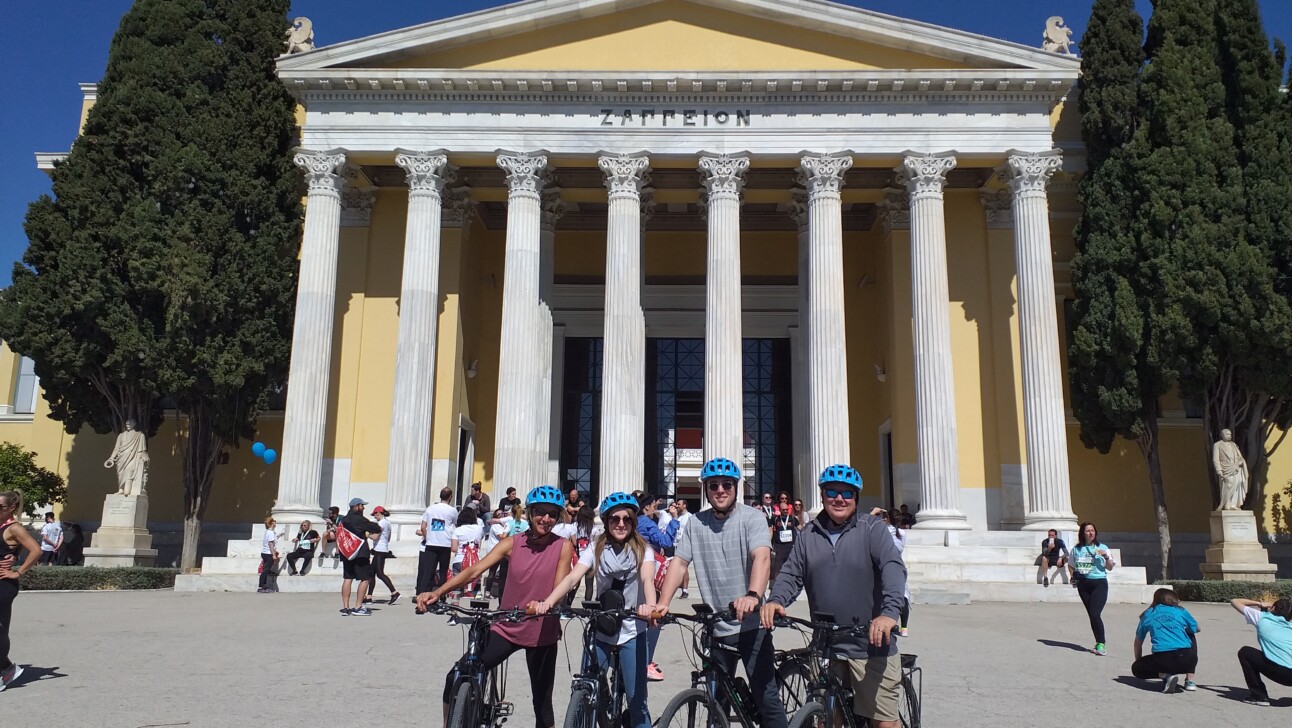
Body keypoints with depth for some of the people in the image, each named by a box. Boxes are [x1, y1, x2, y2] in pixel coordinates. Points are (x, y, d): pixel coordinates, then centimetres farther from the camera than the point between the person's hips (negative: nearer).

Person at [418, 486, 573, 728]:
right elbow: (475, 570, -13)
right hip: (506, 629, 2)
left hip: (542, 634, -1)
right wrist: (437, 593, -27)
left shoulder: (563, 547, -7)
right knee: (456, 679, -10)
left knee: (542, 703, 10)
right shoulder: (512, 543, -3)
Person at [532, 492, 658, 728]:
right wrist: (547, 602, -33)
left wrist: (650, 605, -46)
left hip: (632, 633, -1)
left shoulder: (642, 550, -5)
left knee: (637, 701, 1)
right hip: (599, 632, 2)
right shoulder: (595, 549, -1)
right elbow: (572, 578, -15)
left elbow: (647, 579, -24)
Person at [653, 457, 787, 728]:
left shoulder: (752, 517, -8)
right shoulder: (695, 523, 4)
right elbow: (679, 562, 0)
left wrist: (753, 596, -42)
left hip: (751, 625, -4)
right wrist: (663, 602, -16)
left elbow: (762, 557, -23)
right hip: (715, 628, 4)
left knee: (767, 698, -4)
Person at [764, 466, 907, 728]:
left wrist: (890, 612, -34)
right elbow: (791, 574, 3)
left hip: (871, 645, -4)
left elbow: (893, 568, -18)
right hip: (826, 646, 4)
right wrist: (776, 600, -18)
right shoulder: (810, 534, 7)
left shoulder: (873, 529, -5)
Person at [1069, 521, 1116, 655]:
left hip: (1099, 583, -3)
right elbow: (1070, 566, 21)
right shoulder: (1077, 549, 8)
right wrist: (1073, 577, 6)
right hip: (1083, 585, 3)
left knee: (1095, 614, -17)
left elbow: (1110, 568, 4)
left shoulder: (1102, 548, 3)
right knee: (1091, 615, 9)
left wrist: (1106, 557, -13)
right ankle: (1099, 643, 22)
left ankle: (1101, 644, -11)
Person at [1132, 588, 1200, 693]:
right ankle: (1189, 681, 24)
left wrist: (1139, 661, 43)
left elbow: (1138, 643, 28)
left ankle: (1165, 675, -3)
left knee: (1136, 668, 26)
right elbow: (1198, 629, 35)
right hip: (1187, 660, 1)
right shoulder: (1180, 611, 17)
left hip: (1162, 659, -1)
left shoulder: (1148, 614, 19)